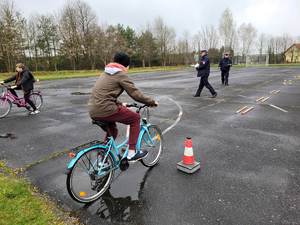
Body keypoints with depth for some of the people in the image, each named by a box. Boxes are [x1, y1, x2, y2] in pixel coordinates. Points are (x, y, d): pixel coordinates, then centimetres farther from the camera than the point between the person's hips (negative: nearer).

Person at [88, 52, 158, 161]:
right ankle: (132, 153, 7)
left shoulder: (106, 73, 22)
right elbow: (136, 94, -7)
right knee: (135, 118, 8)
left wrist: (120, 104, 36)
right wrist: (152, 102, 5)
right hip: (105, 110, -9)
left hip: (93, 112, 9)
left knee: (112, 132, 29)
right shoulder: (121, 75, -4)